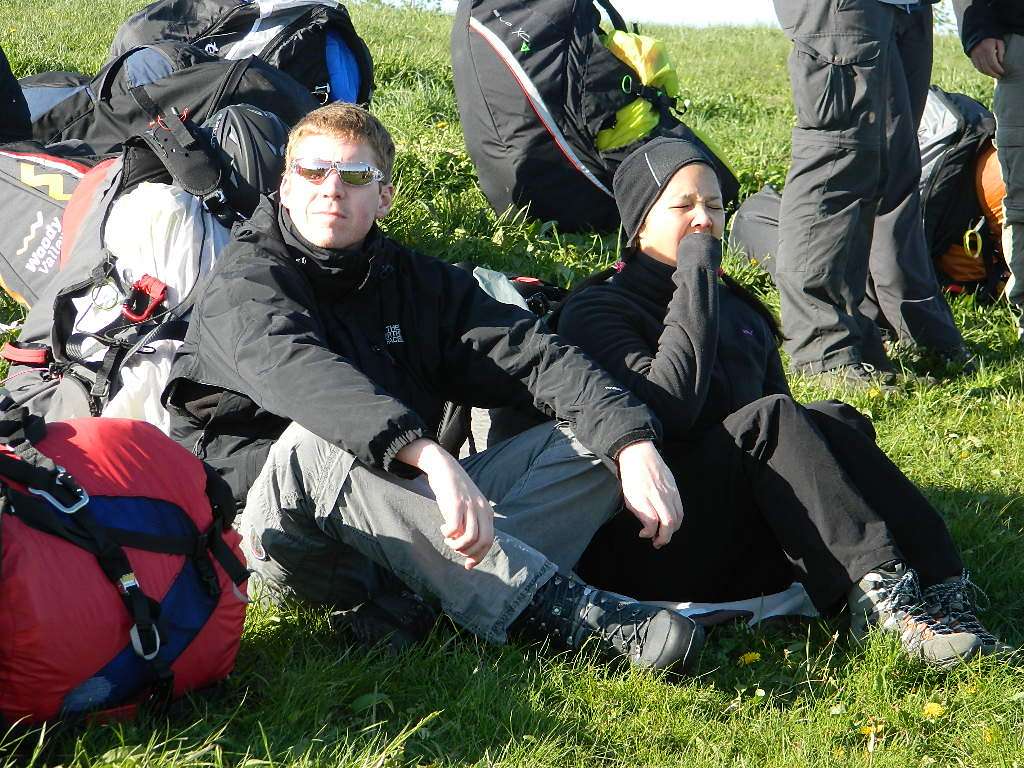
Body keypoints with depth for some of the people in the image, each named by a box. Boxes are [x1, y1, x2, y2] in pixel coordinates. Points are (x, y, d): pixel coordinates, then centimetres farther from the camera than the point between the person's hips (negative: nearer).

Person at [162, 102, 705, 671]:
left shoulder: (415, 281, 13)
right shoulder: (245, 282, -5)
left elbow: (533, 356, -1)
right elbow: (301, 375, -28)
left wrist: (634, 444, -19)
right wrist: (428, 455, -46)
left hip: (411, 509, 6)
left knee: (600, 438, -8)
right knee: (316, 442, -38)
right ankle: (547, 609, -42)